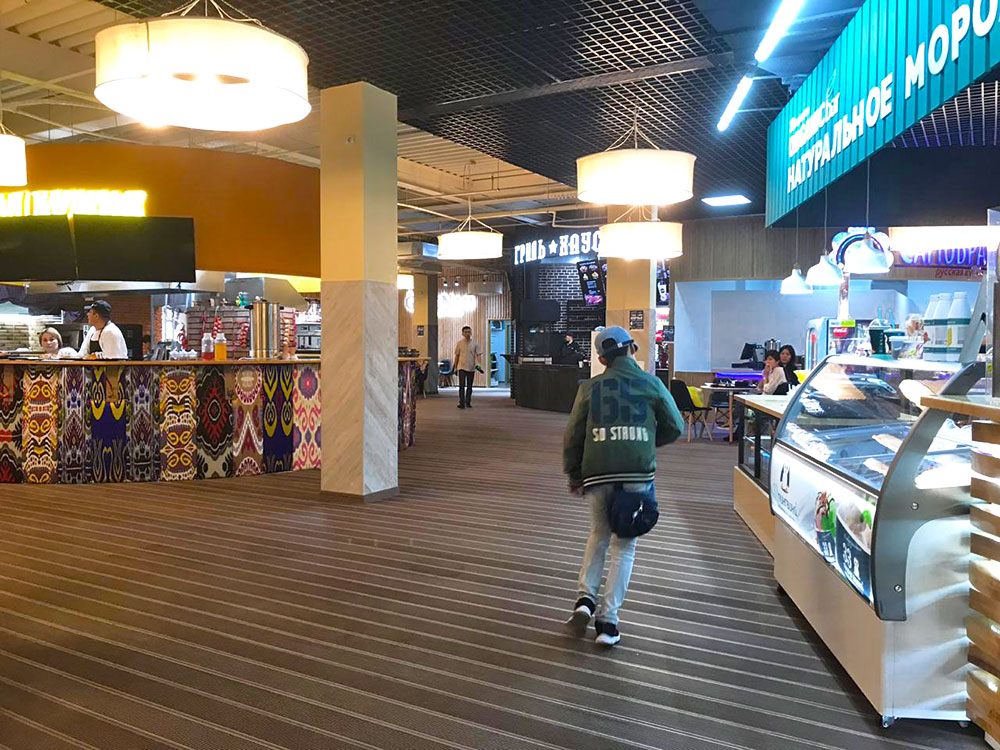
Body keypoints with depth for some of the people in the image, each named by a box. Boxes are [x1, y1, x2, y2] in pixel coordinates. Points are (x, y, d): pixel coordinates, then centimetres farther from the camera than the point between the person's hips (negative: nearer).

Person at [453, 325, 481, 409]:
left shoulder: (474, 344, 4)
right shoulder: (459, 343, 3)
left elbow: (477, 355, 2)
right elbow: (457, 355, 8)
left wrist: (477, 364, -16)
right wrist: (455, 367, 8)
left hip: (471, 368, 2)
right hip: (462, 367, -2)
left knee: (469, 386, 9)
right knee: (462, 385, -9)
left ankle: (468, 403, 19)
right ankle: (461, 403, -9)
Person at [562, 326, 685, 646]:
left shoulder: (589, 387, 6)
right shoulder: (651, 384, 4)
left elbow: (573, 435, 6)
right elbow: (674, 427, 9)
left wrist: (574, 476, 17)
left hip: (598, 473, 1)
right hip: (638, 473, -1)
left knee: (598, 535, 23)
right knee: (624, 544, 10)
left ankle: (586, 598, 8)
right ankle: (607, 620, 9)